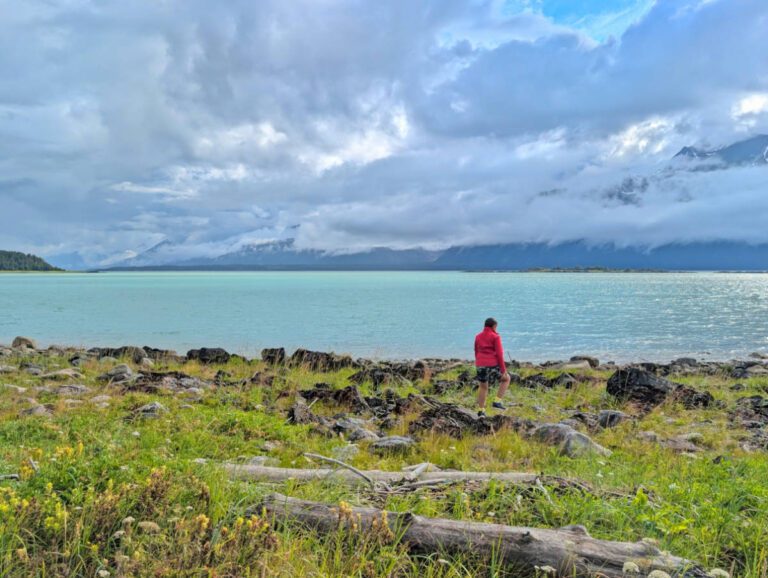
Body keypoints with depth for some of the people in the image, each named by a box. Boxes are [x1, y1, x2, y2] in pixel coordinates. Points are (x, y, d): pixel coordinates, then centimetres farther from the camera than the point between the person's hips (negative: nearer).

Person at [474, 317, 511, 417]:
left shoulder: (478, 336, 9)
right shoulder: (495, 337, -8)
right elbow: (499, 354, -12)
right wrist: (503, 369, -8)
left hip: (480, 364, 5)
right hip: (493, 364, -5)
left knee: (483, 387, 21)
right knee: (506, 379, 19)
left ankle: (481, 410, 18)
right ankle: (497, 402, 9)